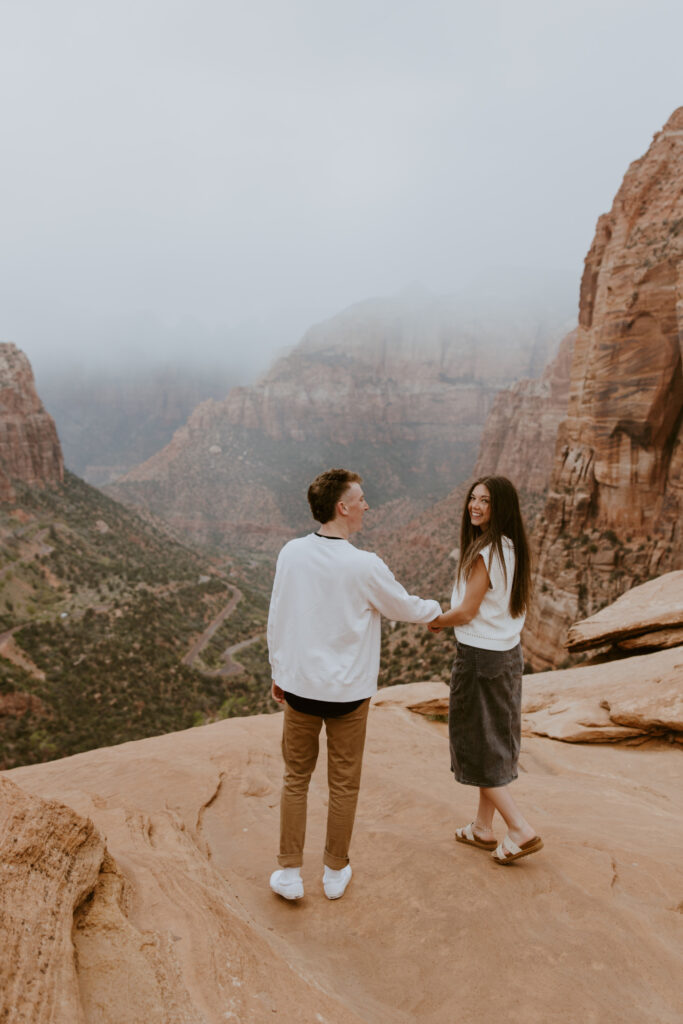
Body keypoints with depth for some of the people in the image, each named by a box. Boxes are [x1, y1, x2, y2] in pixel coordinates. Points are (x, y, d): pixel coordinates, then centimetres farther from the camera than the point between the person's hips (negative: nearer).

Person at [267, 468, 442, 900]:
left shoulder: (292, 554, -8)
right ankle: (336, 871, 32)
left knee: (296, 778, 18)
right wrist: (437, 609, 21)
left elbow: (277, 619, 0)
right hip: (348, 691, -3)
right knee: (344, 784, 16)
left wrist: (278, 672, 14)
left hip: (299, 686, 3)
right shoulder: (365, 566, -18)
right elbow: (405, 608, -2)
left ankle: (290, 872, 27)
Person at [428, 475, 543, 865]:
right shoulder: (515, 550, 5)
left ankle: (522, 830, 8)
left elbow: (466, 612, -18)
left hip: (480, 657, -9)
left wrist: (435, 621, 2)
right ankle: (484, 827, 31)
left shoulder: (484, 553, -22)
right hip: (510, 653, 9)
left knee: (477, 747, 6)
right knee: (495, 743, 17)